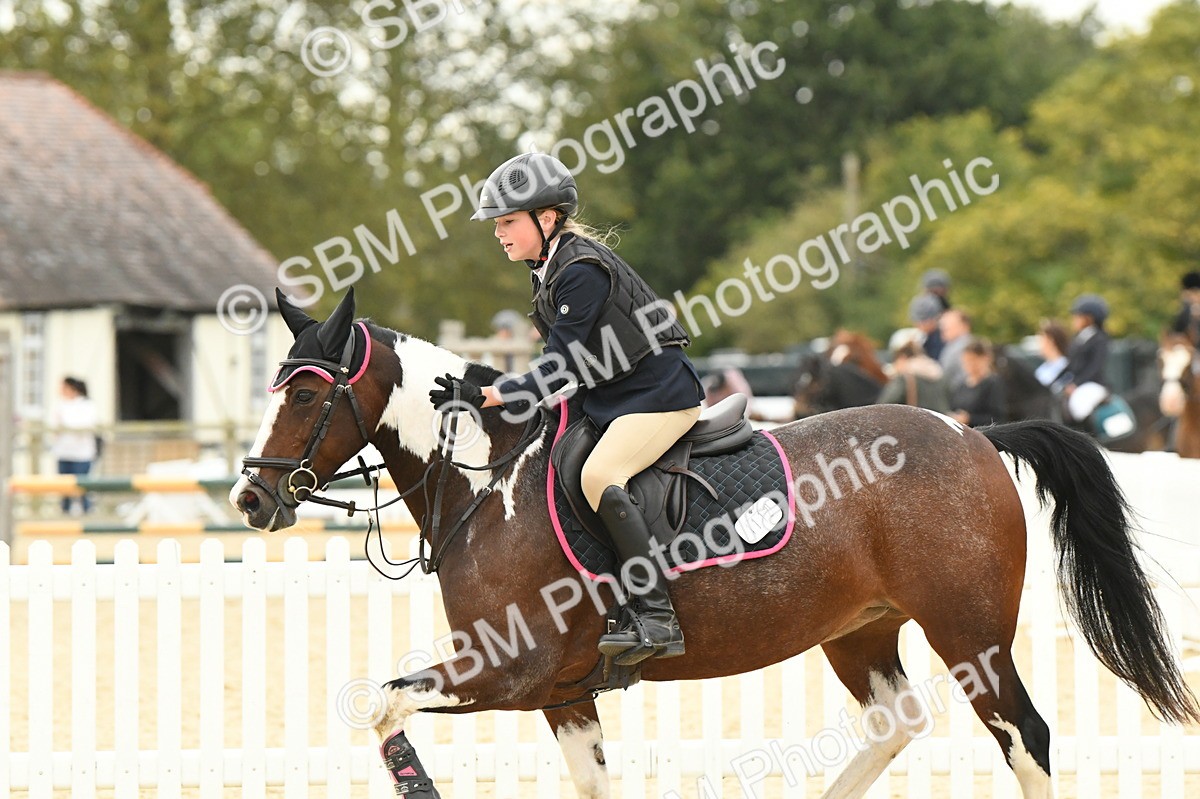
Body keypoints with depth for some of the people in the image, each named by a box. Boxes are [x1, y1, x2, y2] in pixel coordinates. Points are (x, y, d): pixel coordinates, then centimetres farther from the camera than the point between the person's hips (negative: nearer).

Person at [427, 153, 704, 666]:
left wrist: (485, 397, -26)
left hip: (660, 392, -11)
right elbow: (564, 362, 17)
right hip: (610, 394, 11)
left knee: (599, 475, -31)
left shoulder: (581, 271, -21)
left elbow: (559, 370, -22)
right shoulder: (549, 267, 9)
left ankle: (658, 619, -34)